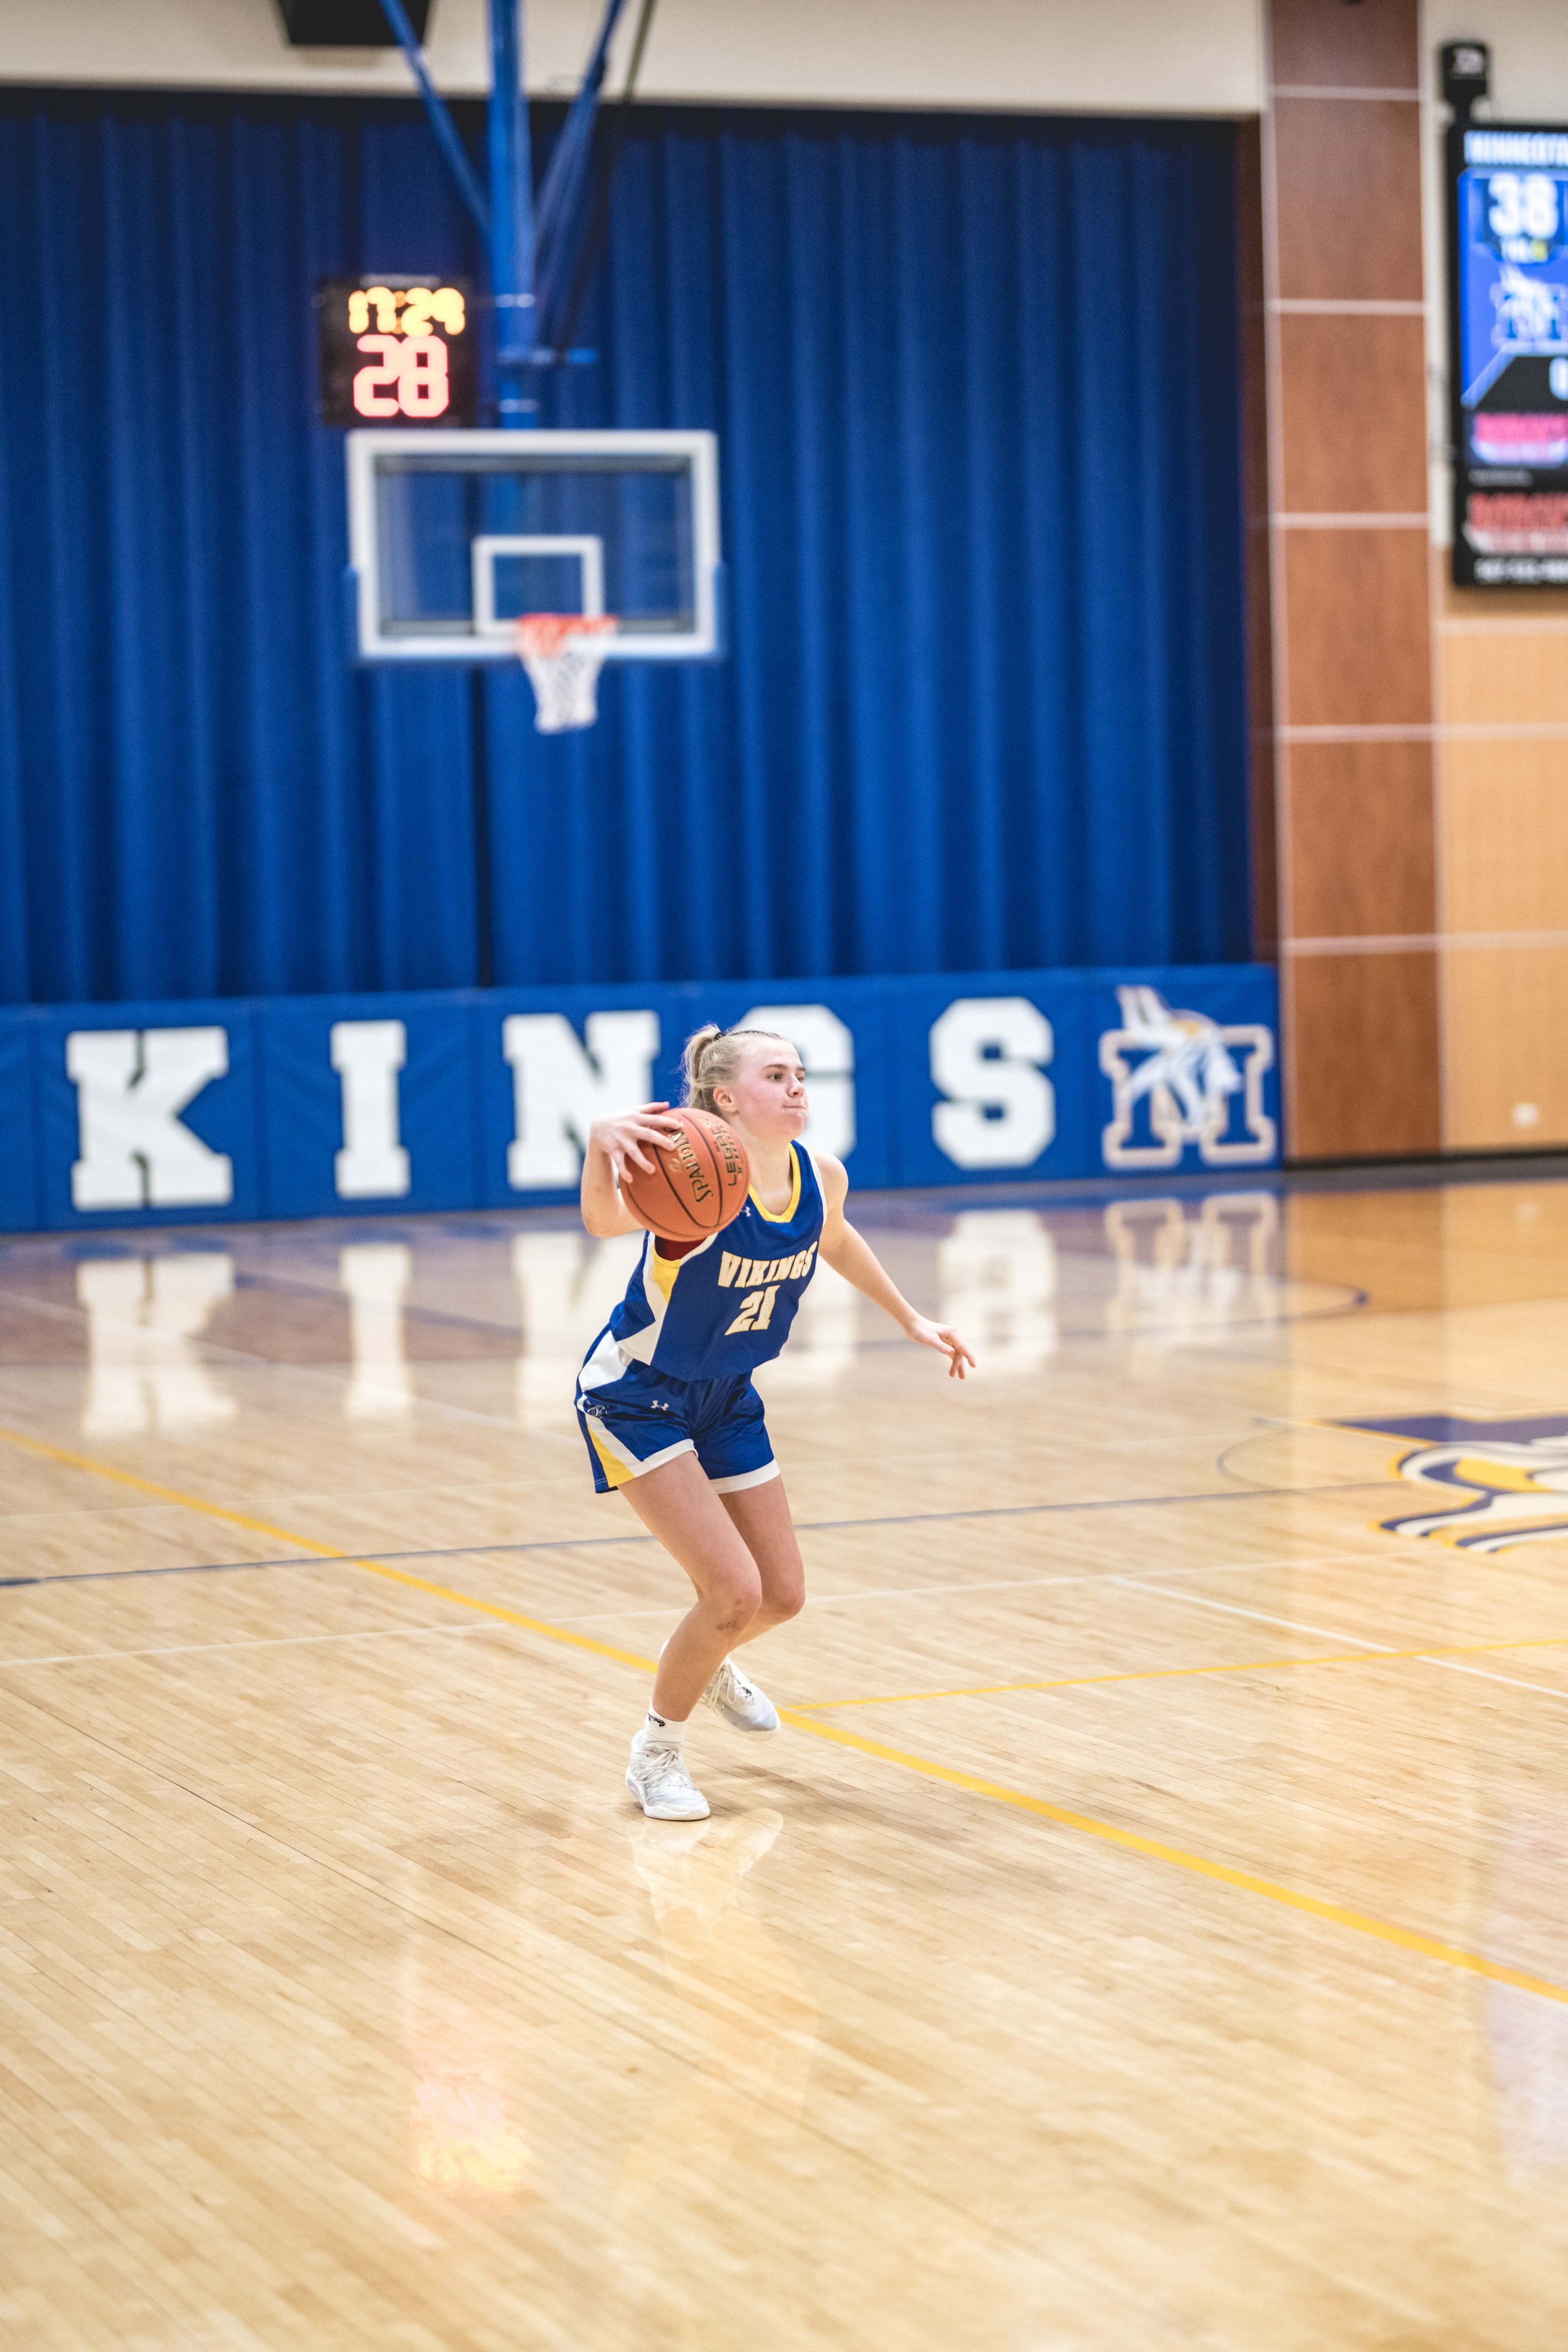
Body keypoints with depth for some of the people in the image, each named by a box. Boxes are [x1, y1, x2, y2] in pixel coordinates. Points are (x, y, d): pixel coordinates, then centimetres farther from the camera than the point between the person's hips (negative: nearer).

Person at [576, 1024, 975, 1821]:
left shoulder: (821, 1176, -12)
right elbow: (604, 1221, -55)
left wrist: (911, 1320, 20)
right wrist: (600, 1142, -75)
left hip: (725, 1396, 7)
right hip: (637, 1397, -7)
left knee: (781, 1596, 14)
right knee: (734, 1592, -17)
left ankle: (706, 1662, 49)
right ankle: (654, 1755, 8)